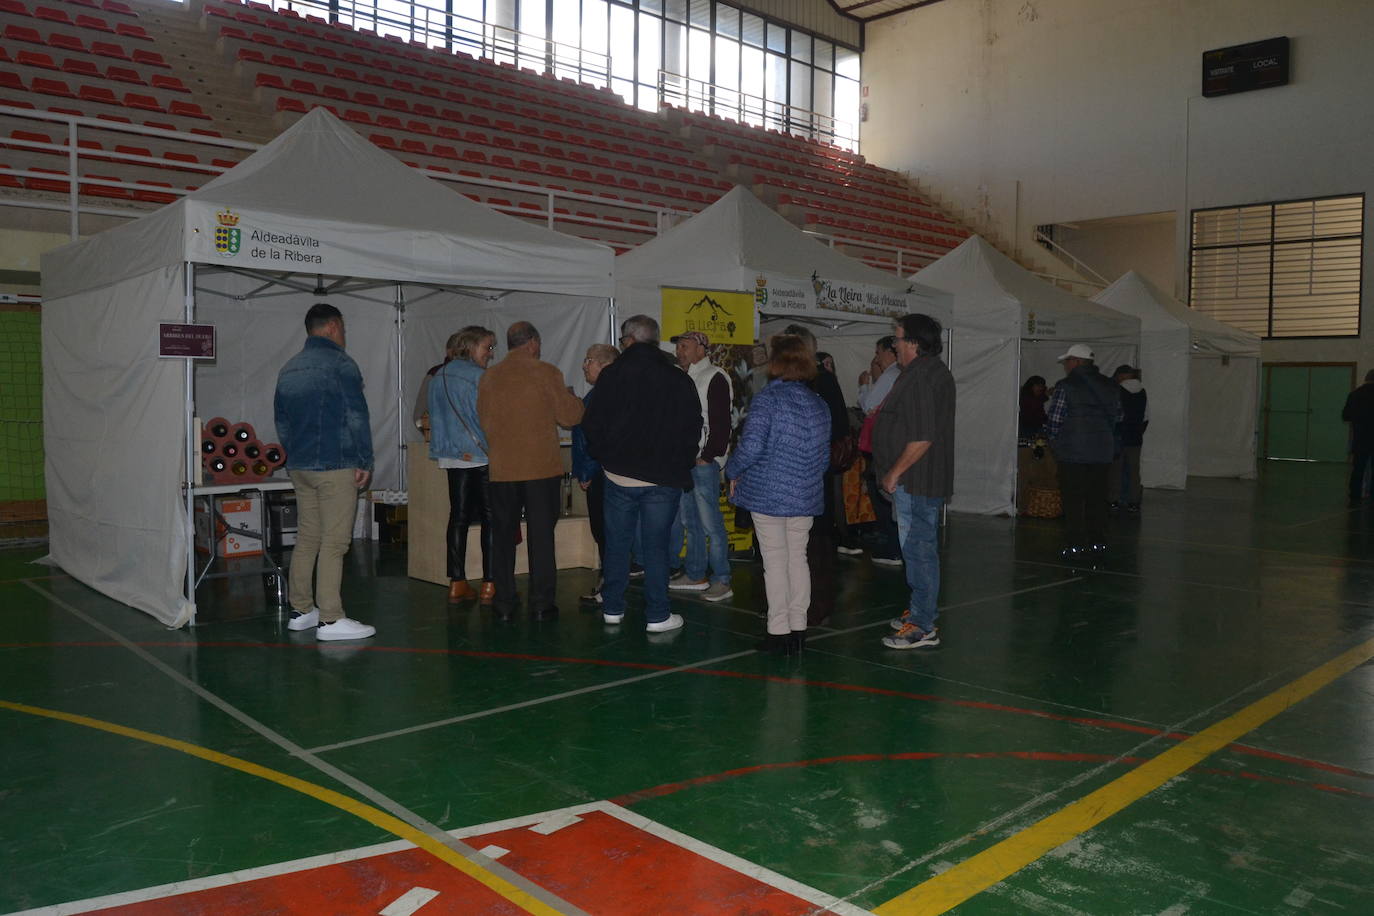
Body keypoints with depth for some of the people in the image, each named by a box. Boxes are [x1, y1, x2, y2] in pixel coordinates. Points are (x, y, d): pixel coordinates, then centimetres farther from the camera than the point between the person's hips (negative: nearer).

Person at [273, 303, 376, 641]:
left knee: (306, 538, 14)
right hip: (335, 467, -8)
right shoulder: (340, 364, -9)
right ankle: (330, 619, -5)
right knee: (333, 542, -6)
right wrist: (365, 462, -7)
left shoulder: (288, 369, 16)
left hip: (300, 467, 8)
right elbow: (357, 417, -13)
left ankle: (301, 611, 20)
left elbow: (281, 421, 21)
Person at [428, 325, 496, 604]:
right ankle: (489, 583, 3)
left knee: (458, 517, 9)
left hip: (452, 457, 6)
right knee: (490, 518, 2)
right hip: (482, 456, -6)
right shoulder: (479, 377, -12)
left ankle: (457, 583, 11)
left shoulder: (438, 377, 10)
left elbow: (435, 418, 15)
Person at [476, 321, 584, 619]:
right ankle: (541, 603, 7)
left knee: (503, 535, 11)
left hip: (501, 469, 3)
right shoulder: (545, 373, -6)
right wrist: (570, 396, 16)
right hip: (542, 468, -3)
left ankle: (504, 603, 15)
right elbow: (570, 416, -4)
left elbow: (483, 420, 10)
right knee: (541, 536, 4)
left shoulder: (488, 377, 4)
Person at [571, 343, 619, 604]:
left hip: (603, 473, -10)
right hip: (594, 475, 10)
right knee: (600, 528, 14)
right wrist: (580, 472, 17)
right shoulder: (595, 394, 15)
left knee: (604, 530, -3)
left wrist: (587, 473, -14)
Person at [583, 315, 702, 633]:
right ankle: (657, 616, 7)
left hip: (619, 475, 1)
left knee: (617, 544, 12)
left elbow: (592, 425, -1)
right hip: (664, 478, -1)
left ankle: (613, 609, 22)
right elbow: (693, 429, 0)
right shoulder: (679, 379, -2)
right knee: (656, 546, 4)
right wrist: (682, 467, 12)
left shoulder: (611, 375, -2)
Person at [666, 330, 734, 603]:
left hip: (704, 461, -9)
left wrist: (707, 457, -17)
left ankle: (722, 581, -2)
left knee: (711, 523, -8)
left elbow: (721, 422, -15)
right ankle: (695, 575, 23)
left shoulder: (714, 378, -9)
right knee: (690, 521, 14)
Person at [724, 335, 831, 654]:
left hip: (768, 493, -5)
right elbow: (825, 455, 12)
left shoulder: (767, 398, -13)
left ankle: (779, 631, 7)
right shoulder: (819, 403, 7)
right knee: (797, 558, 13)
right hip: (806, 496, 6)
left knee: (775, 562, 1)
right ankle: (799, 628, 18)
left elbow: (751, 446, -19)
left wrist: (733, 472, -2)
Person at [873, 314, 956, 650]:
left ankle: (922, 628, 0)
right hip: (929, 480, 11)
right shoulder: (938, 371, 16)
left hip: (915, 481, -11)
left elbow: (922, 438, -26)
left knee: (918, 550, -6)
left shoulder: (918, 377, -19)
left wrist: (894, 473, -17)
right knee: (922, 549, 18)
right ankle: (920, 612, 30)